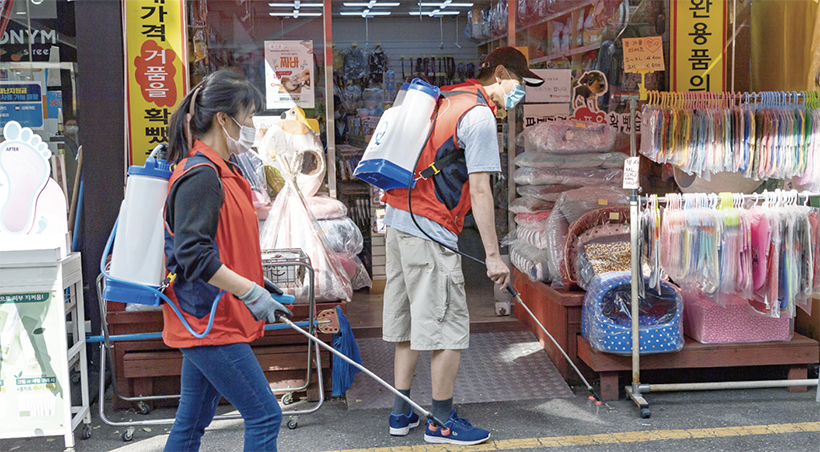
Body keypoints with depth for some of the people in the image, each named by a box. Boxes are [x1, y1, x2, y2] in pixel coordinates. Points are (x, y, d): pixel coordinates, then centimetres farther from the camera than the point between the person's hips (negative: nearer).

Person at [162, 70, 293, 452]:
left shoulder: (221, 172, 13)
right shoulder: (200, 176, -18)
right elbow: (192, 254, -25)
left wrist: (257, 283, 17)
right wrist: (251, 292, -26)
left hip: (206, 319, 10)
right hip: (209, 323, -10)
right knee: (265, 416, -5)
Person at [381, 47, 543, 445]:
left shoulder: (447, 97, 17)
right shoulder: (479, 115, -11)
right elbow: (479, 190, -16)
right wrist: (493, 256, -15)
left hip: (398, 217, 10)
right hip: (429, 229, -10)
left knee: (410, 321, 15)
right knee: (449, 324, 0)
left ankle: (401, 413, 23)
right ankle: (442, 421, 10)